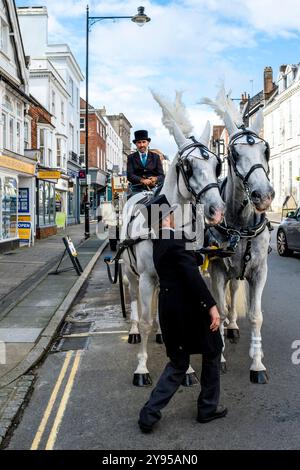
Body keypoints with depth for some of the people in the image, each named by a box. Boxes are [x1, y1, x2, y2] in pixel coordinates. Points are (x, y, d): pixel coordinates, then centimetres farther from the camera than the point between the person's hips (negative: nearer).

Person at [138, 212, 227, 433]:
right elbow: (192, 275, -23)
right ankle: (208, 408, 27)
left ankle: (150, 413, 13)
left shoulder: (159, 242, 10)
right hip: (189, 307, -8)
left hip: (169, 307, 8)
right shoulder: (175, 240, -18)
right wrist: (211, 305, -21)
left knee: (178, 363, 18)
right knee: (212, 353, 15)